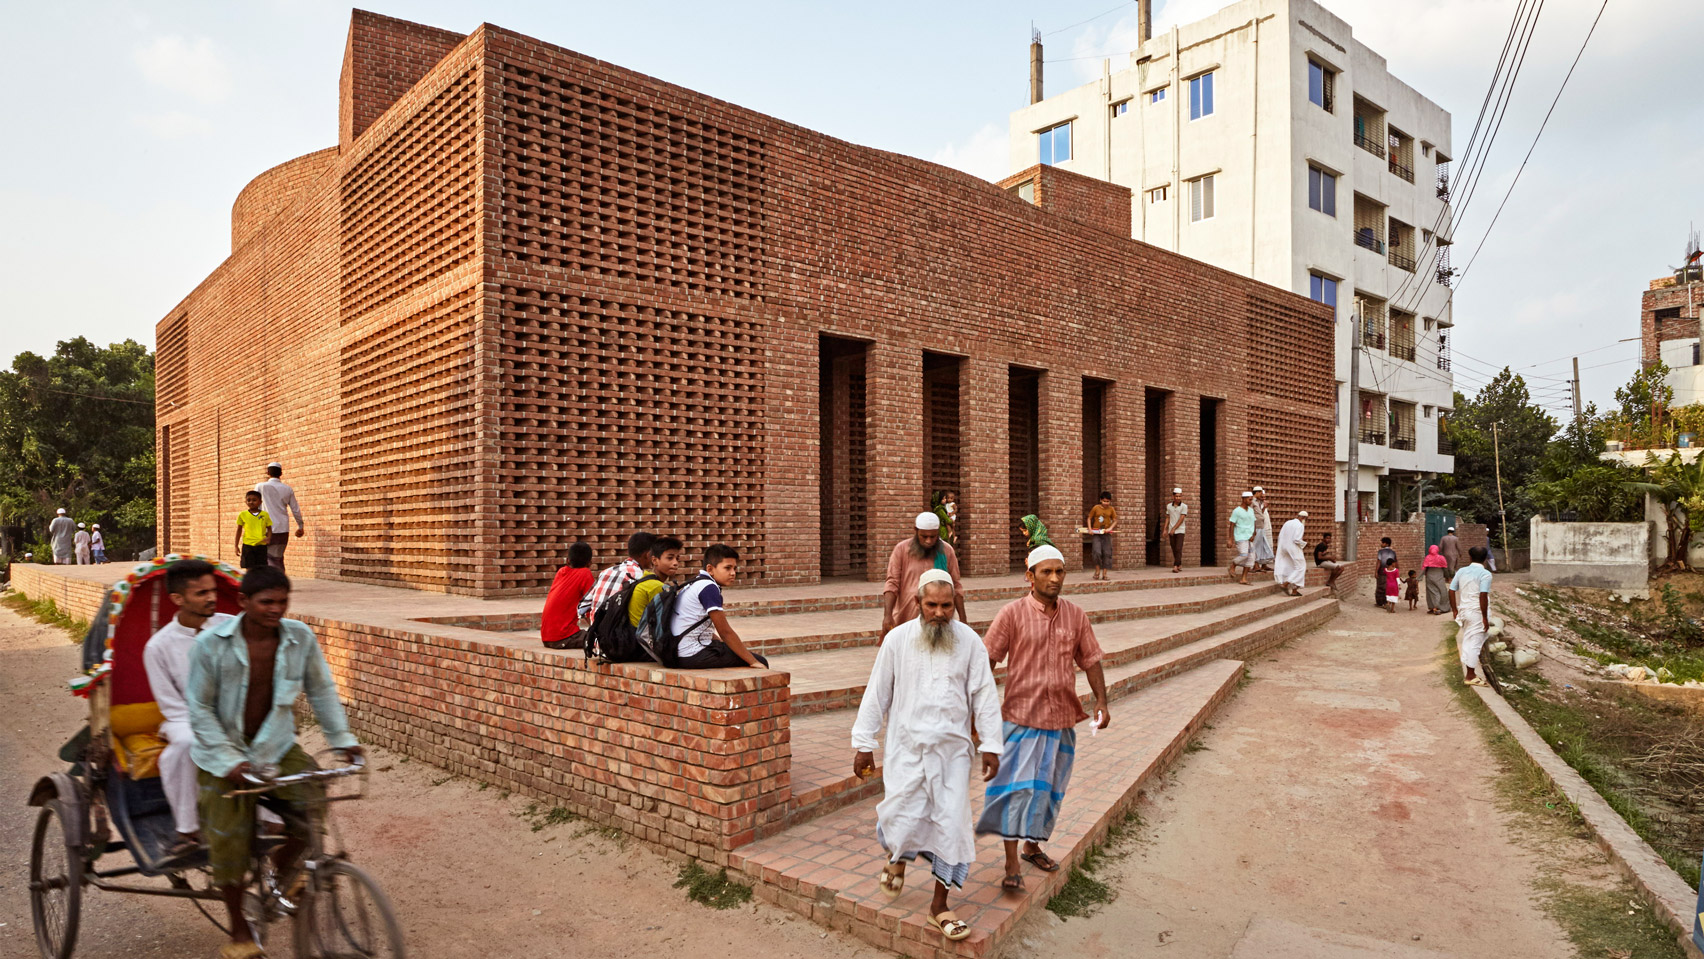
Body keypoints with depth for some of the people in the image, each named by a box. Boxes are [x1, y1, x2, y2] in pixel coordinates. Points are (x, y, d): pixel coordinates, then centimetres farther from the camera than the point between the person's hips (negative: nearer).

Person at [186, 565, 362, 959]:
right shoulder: (211, 644, -17)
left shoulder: (301, 638, -12)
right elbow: (200, 709, -11)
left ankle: (282, 871, 11)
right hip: (223, 752, -1)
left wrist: (343, 739, 0)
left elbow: (322, 690, 2)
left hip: (276, 746, 2)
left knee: (311, 799, -21)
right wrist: (229, 759, -18)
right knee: (229, 839, 1)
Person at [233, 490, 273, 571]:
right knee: (249, 569, -1)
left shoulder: (265, 514, 3)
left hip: (261, 545, 1)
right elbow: (239, 530, 11)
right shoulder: (243, 515, 3)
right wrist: (236, 546, 11)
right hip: (248, 545, 0)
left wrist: (268, 538, -11)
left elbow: (269, 529, 10)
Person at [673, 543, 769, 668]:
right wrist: (753, 662, -11)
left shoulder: (695, 585, 15)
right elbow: (725, 632, -16)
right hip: (693, 656, -10)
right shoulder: (709, 587, -16)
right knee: (761, 663, -9)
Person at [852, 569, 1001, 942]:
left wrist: (990, 745, -1)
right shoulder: (898, 639, -4)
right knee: (903, 817, -6)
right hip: (907, 746, -1)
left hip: (953, 748, 1)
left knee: (950, 823, 1)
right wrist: (863, 744, 2)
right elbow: (877, 694, 1)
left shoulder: (969, 641, -2)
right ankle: (897, 859, 33)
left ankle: (940, 905, 19)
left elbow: (985, 695, 2)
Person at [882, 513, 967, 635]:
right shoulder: (901, 549, -1)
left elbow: (956, 587, 8)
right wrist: (887, 615, -16)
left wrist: (963, 619, 6)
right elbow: (892, 584, -5)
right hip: (906, 619, 0)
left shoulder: (947, 551, 3)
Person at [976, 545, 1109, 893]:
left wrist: (1101, 701, 2)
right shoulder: (1012, 613, -8)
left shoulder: (1076, 615, 4)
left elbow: (1090, 660, 11)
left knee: (1050, 789, 15)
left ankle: (1032, 846, 35)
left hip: (1063, 718, 4)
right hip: (1022, 716, -4)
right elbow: (987, 659, -6)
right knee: (1018, 788, -7)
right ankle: (1012, 866, 0)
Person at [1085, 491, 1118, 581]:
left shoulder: (1111, 509, 3)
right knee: (1097, 552, -14)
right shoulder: (1096, 508, -1)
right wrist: (1090, 529, -7)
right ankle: (1097, 570, 6)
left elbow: (1115, 521, 7)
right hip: (1096, 533, -2)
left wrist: (1110, 528, -10)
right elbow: (1089, 518, 6)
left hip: (1106, 534, 2)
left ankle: (1105, 573, 9)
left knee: (1107, 553, 0)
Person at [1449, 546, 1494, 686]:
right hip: (1478, 613, -6)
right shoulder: (1485, 574, -13)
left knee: (1467, 642, 19)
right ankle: (1471, 676, 5)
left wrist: (1454, 610, 15)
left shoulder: (1462, 571, 5)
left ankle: (1471, 674, 27)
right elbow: (1483, 597, -20)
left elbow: (1452, 591, 6)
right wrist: (1485, 618, -15)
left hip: (1464, 611, 6)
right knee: (1474, 643, 0)